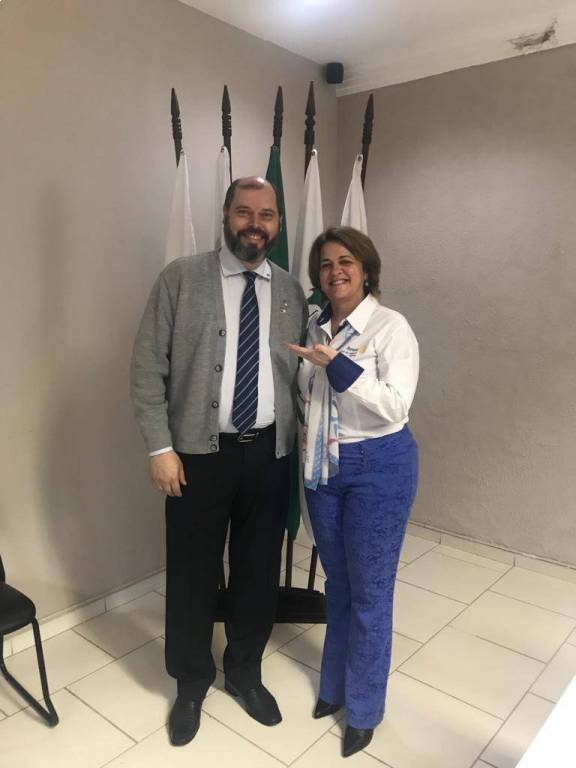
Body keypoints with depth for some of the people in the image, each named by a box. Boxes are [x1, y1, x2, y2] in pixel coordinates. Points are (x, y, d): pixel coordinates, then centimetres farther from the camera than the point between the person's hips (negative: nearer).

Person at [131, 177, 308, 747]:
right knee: (192, 573, 12)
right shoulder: (181, 278, -4)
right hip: (199, 453, -2)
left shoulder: (291, 292, 6)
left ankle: (245, 672, 41)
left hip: (269, 453, 3)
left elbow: (300, 375, 8)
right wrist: (160, 447, -11)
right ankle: (191, 681, 38)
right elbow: (148, 367, -6)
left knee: (259, 570, 15)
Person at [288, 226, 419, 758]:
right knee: (337, 584, 20)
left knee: (369, 591, 8)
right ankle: (334, 685, 41)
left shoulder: (391, 327, -12)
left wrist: (337, 366, -25)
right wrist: (305, 448, 0)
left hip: (378, 468, -5)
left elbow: (395, 405, -20)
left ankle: (365, 708, 29)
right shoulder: (316, 327, 5)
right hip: (322, 467, 6)